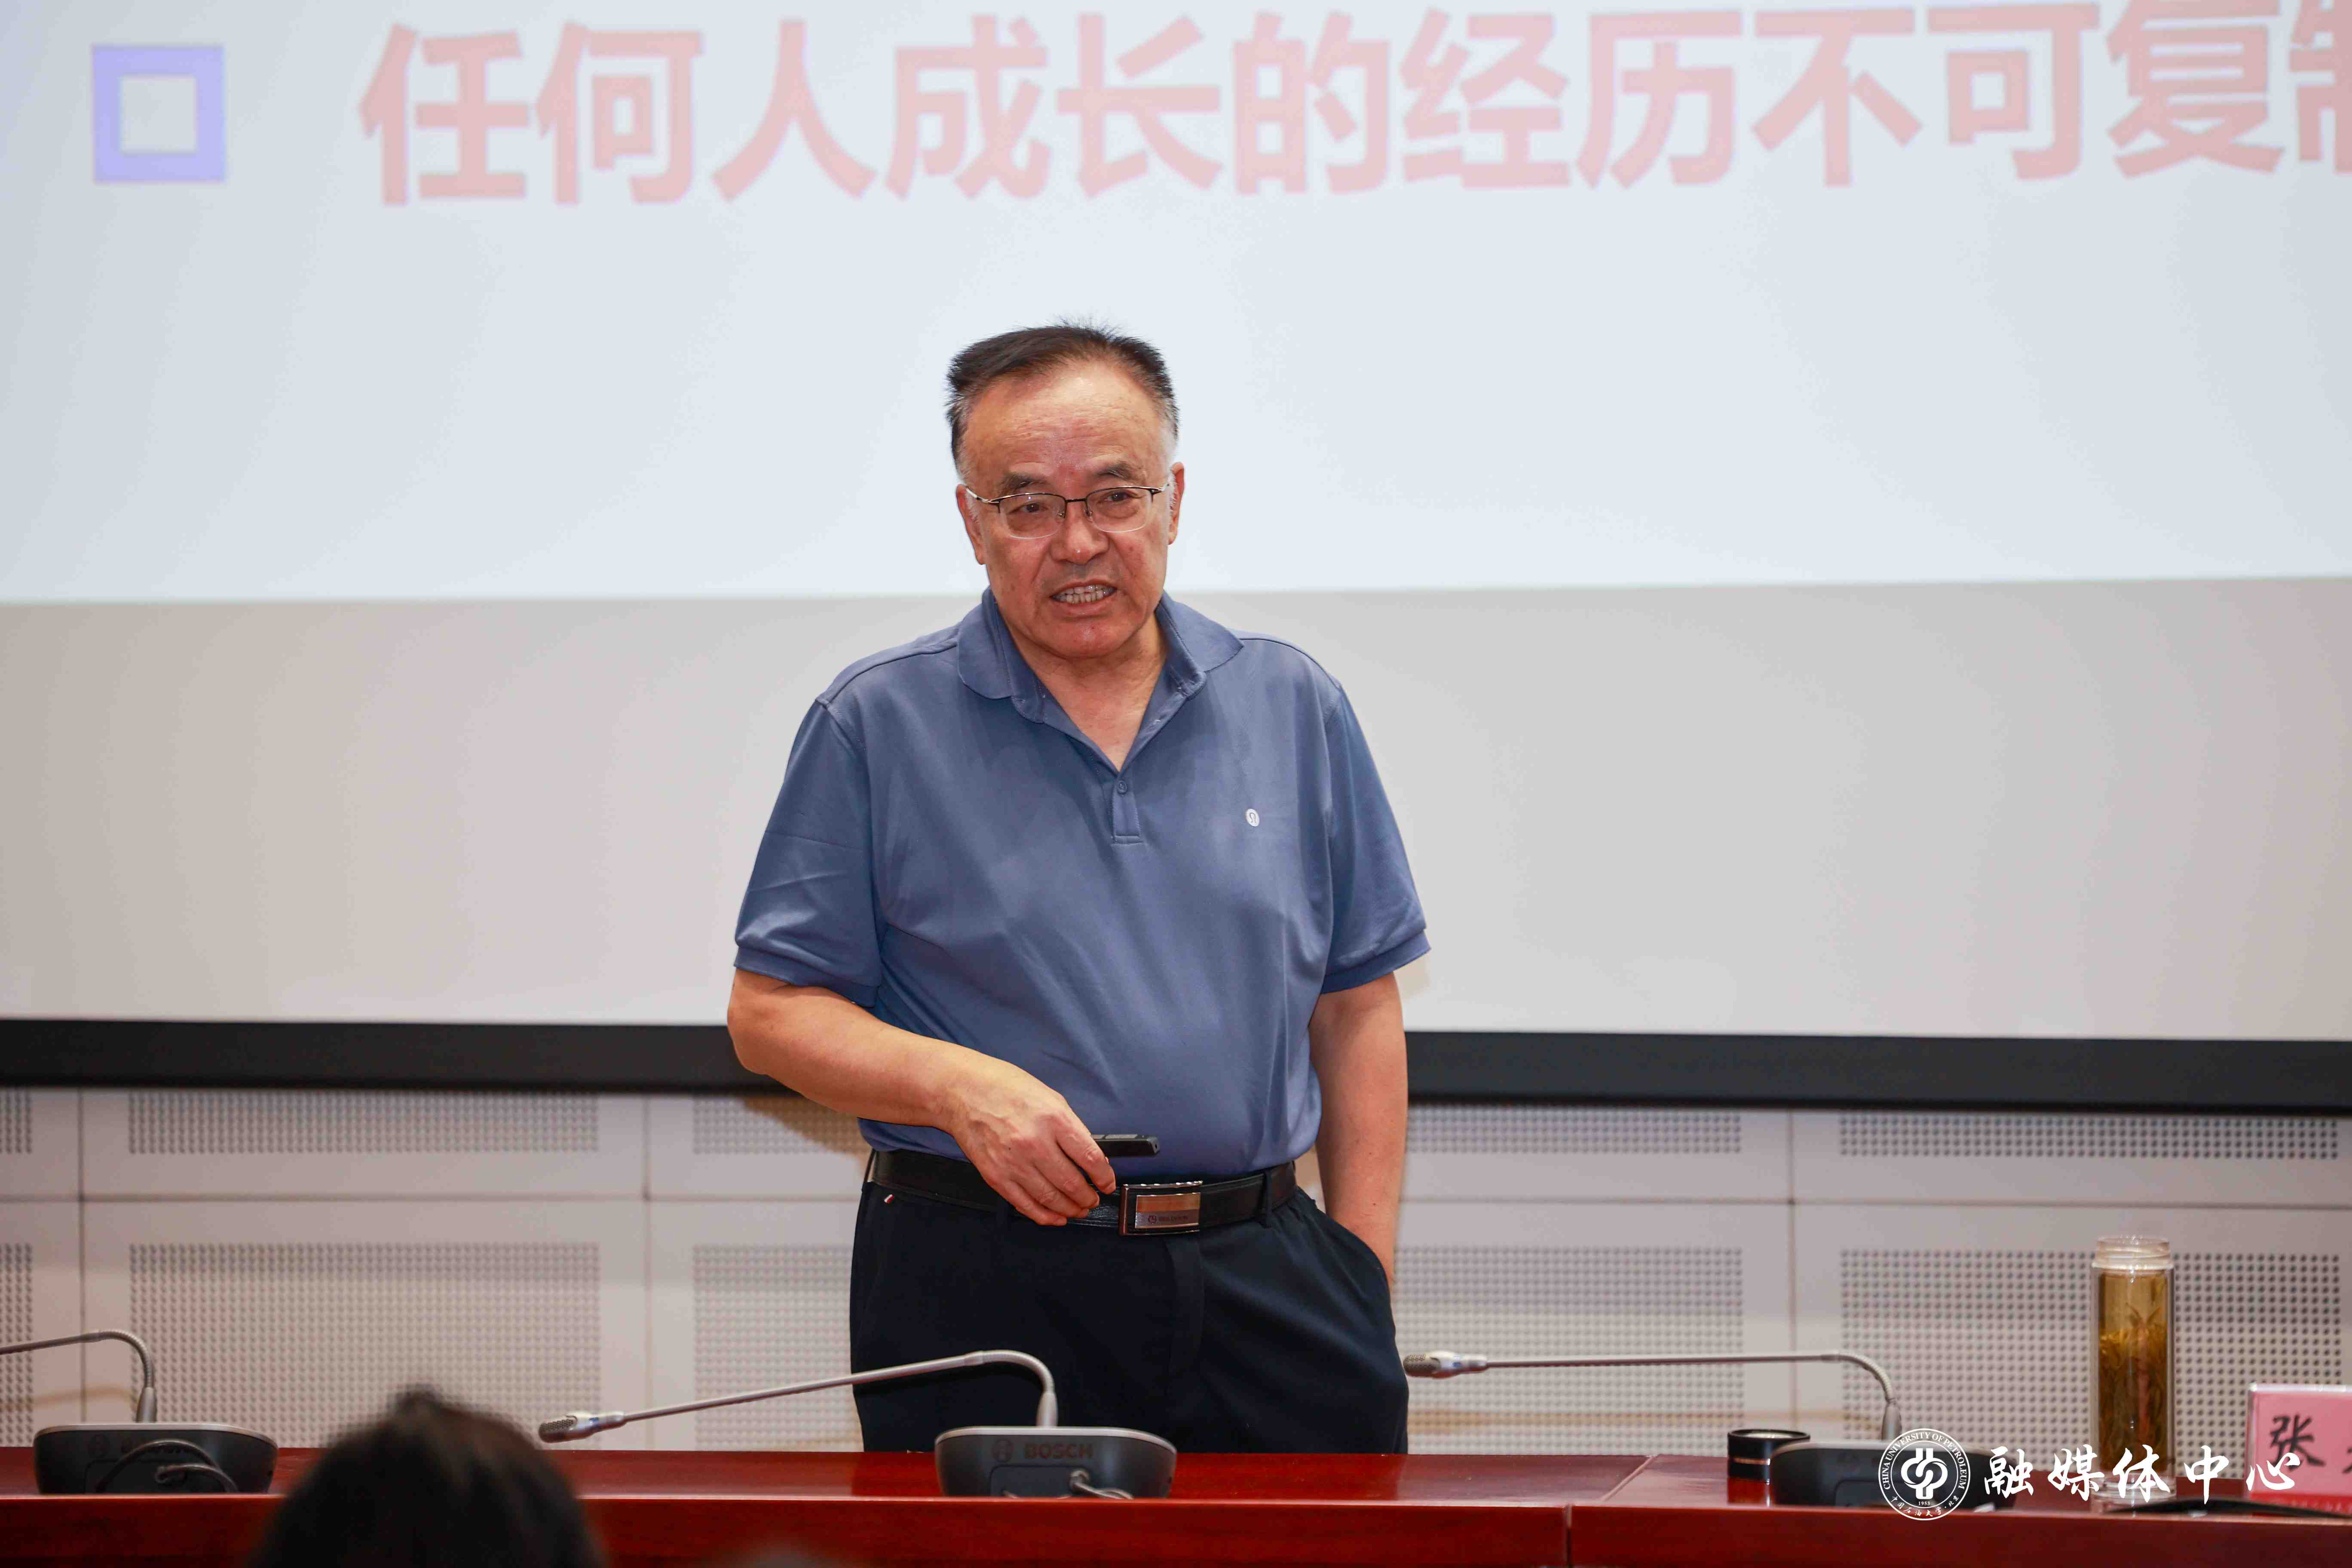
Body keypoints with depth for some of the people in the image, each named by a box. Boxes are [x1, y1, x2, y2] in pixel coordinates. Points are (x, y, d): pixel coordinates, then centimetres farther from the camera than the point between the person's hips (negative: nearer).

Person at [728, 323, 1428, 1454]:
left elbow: (1358, 1008, 13)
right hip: (983, 1286, -2)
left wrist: (1364, 1280, 4)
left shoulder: (1289, 707, 12)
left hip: (1259, 1272, 2)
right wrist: (957, 1086, -16)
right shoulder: (880, 725, 3)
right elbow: (771, 1012, 2)